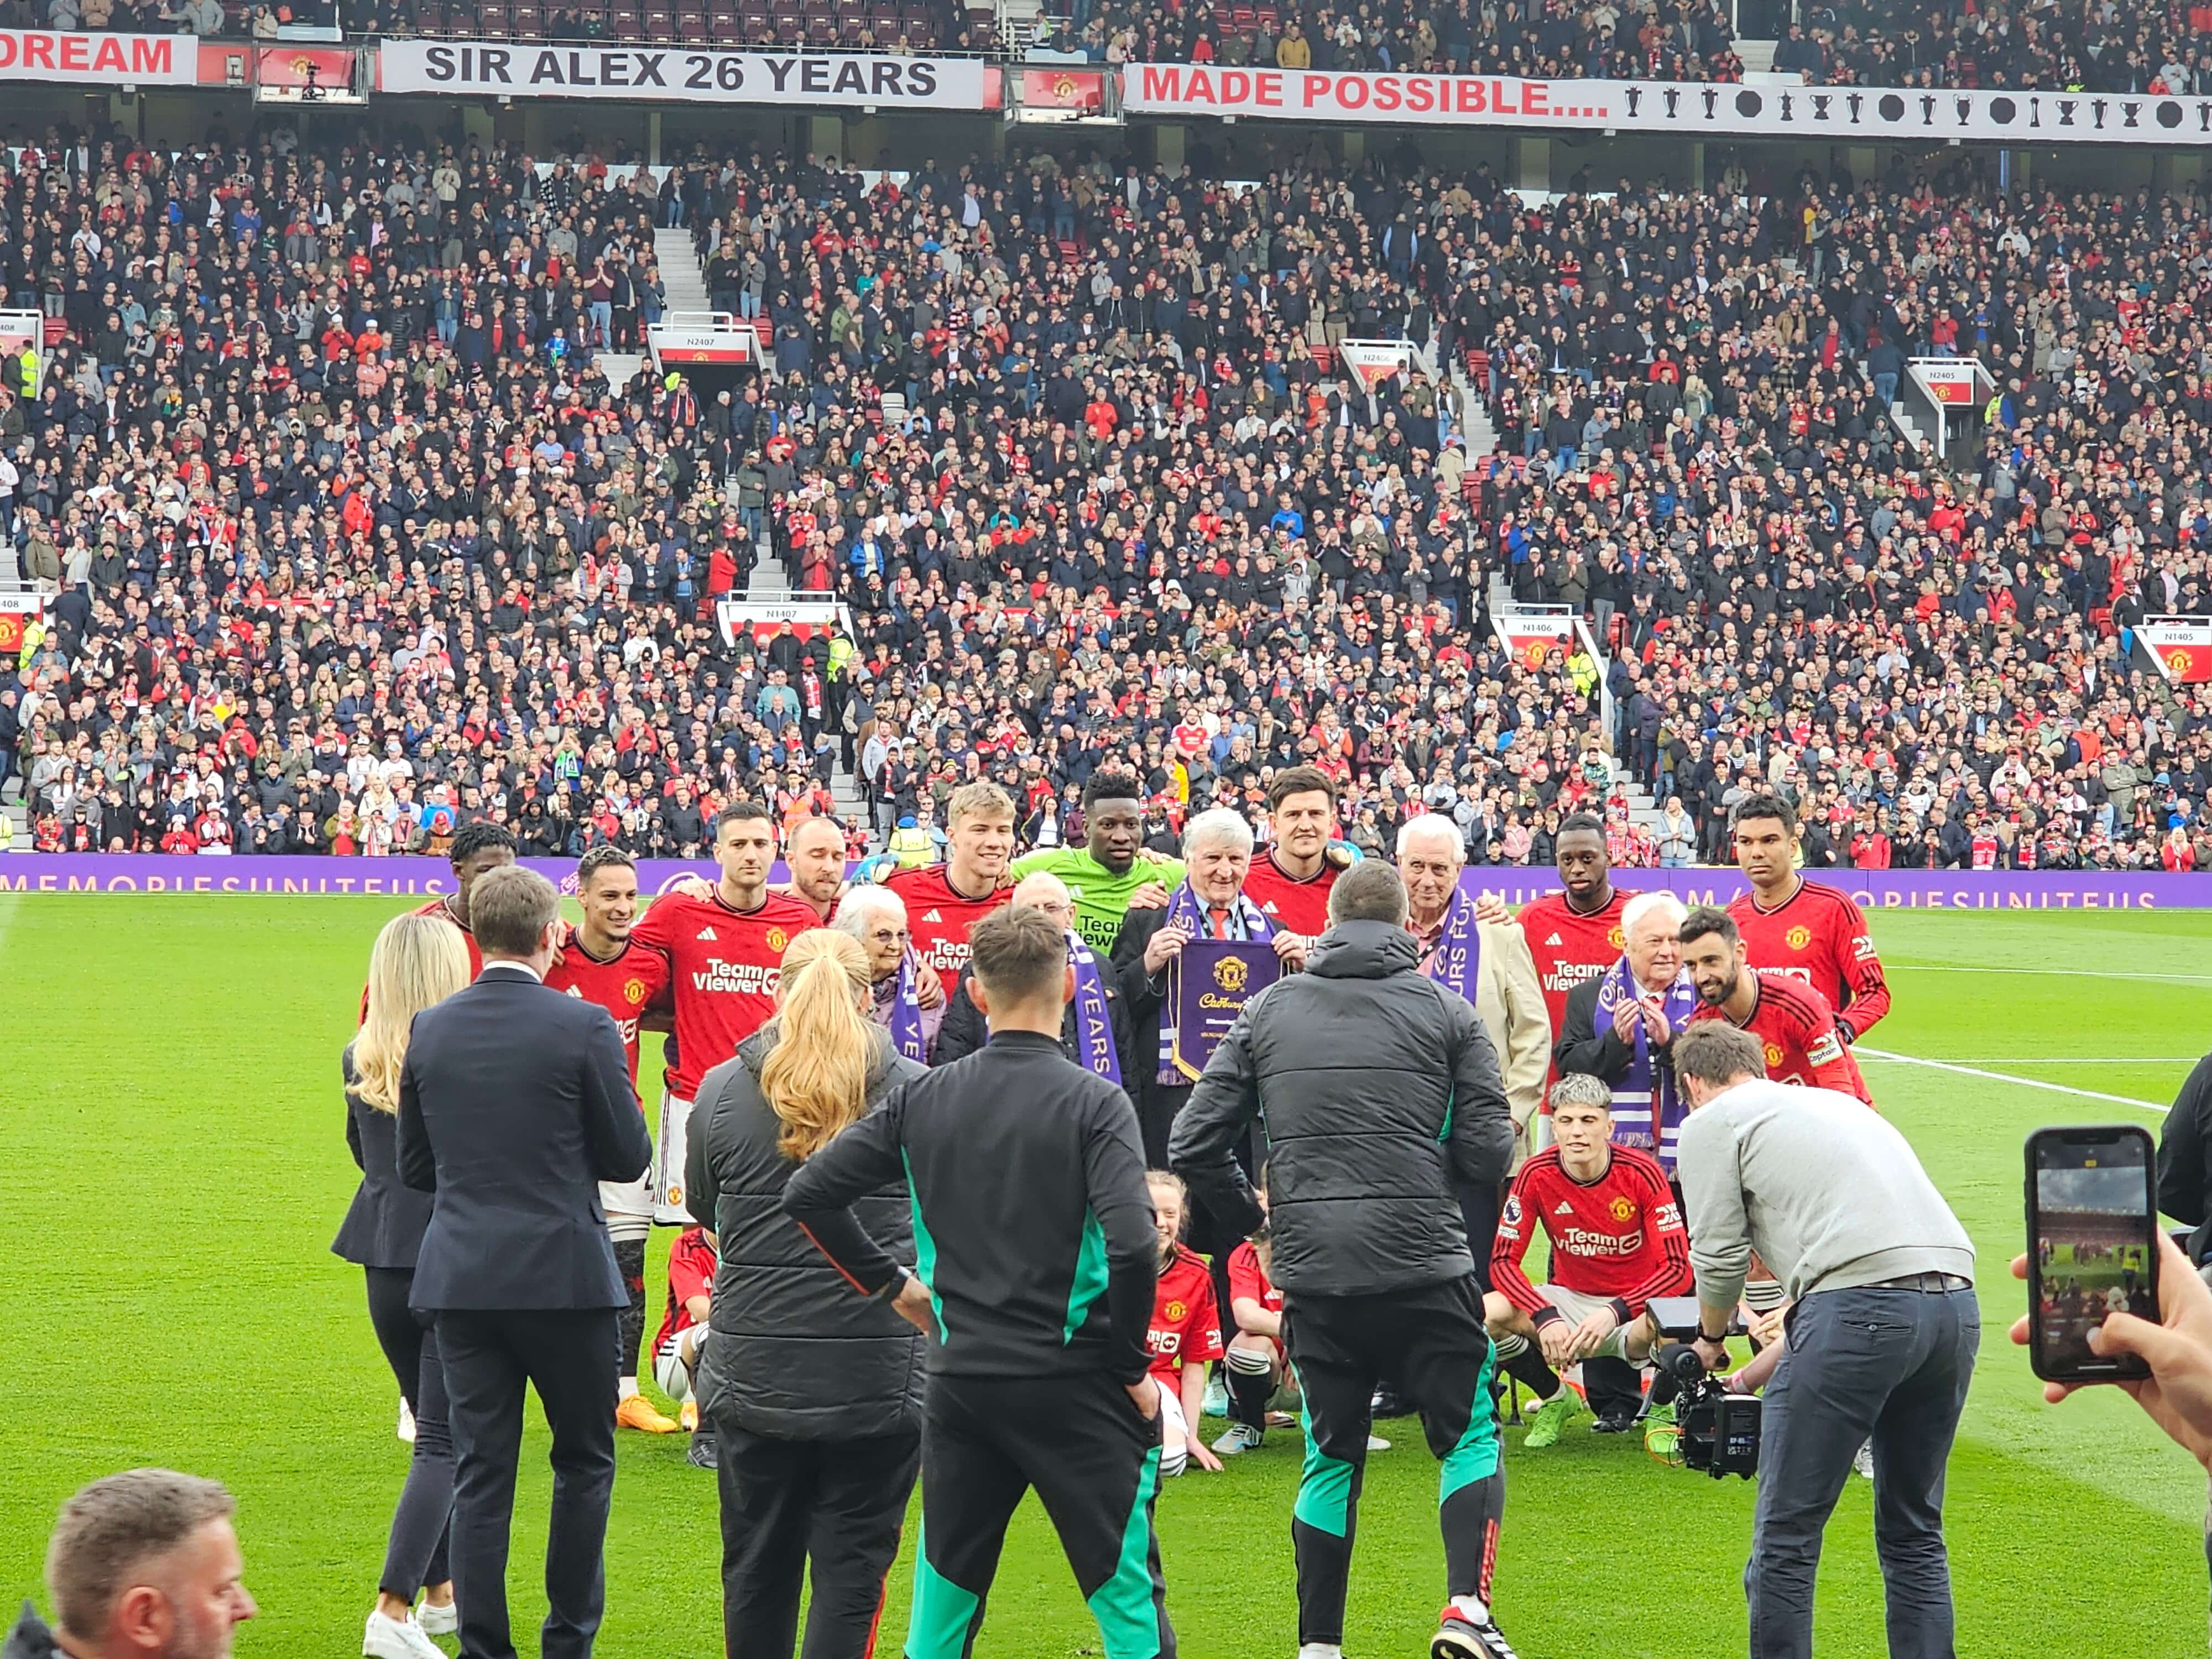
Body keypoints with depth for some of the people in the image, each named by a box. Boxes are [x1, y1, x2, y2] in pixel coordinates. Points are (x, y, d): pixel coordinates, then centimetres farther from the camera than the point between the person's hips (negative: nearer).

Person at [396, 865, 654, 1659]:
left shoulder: (430, 1030, 2)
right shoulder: (582, 1027, -11)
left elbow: (415, 1165, 10)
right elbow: (628, 1155, -4)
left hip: (460, 1275, 3)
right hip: (564, 1275, -3)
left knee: (480, 1473, 6)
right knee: (583, 1461, 13)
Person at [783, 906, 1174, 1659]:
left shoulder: (924, 1099, 2)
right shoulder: (1094, 1103, -10)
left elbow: (808, 1193, 3)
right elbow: (1132, 1245, -21)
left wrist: (891, 1283, 12)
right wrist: (1132, 1366, -8)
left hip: (960, 1379, 4)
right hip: (1074, 1384, -4)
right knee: (1127, 1597, 2)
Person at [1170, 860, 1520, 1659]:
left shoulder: (1267, 1011, 8)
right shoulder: (1446, 1011, 2)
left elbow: (1193, 1145, 6)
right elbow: (1488, 1154, -2)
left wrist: (1254, 1218, 21)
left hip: (1312, 1272, 2)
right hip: (1424, 1265, -2)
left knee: (1331, 1456, 15)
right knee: (1470, 1435, 11)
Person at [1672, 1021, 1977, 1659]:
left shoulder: (1711, 1122, 11)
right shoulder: (1834, 1102, 33)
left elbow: (1719, 1256, 6)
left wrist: (1711, 1338, 27)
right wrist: (1756, 1372, 38)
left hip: (1864, 1305, -7)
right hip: (1957, 1302, 7)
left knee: (1786, 1535, 2)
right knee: (1913, 1532, 19)